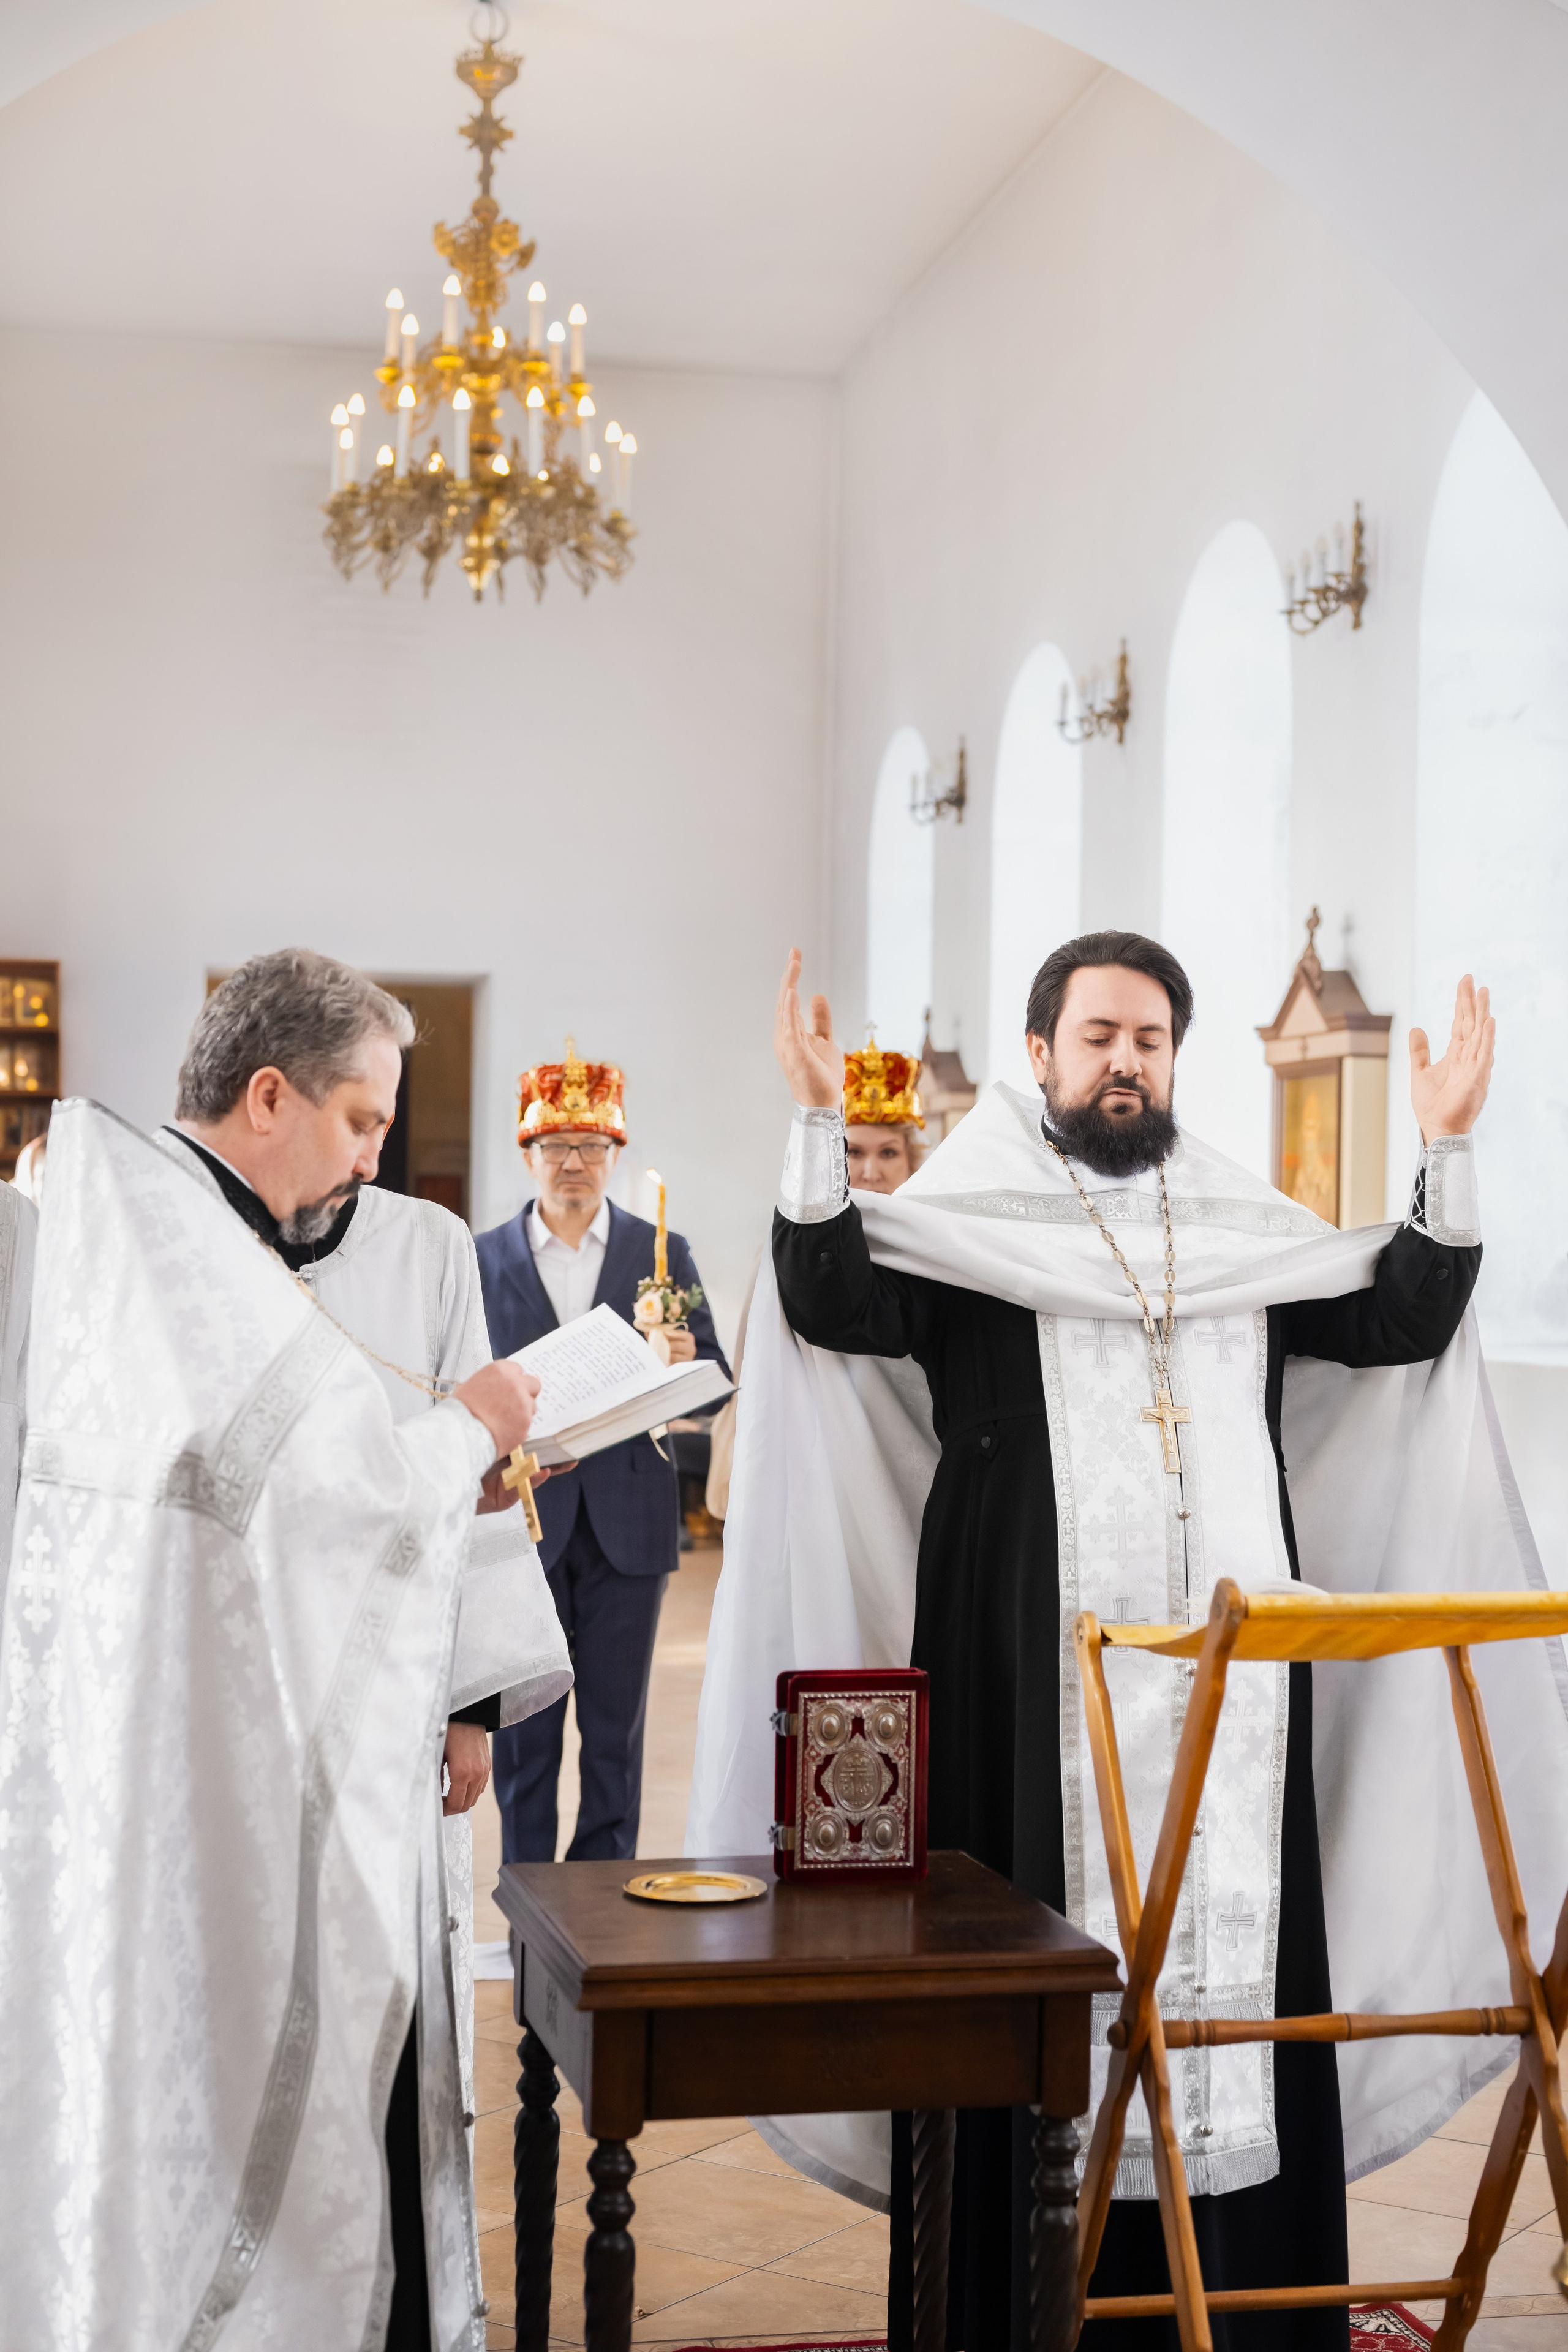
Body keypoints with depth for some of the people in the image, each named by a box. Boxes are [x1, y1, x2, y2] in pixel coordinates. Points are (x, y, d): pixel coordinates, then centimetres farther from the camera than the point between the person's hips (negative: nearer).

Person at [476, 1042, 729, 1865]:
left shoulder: (662, 1254, 7)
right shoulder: (484, 1258, 6)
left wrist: (683, 1364, -19)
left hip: (627, 1523, 1)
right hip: (523, 1518, 0)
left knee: (615, 1726, 6)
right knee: (524, 1724, 4)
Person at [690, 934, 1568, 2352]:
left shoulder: (1247, 1225, 16)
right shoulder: (962, 1219, 5)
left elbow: (1403, 1319, 9)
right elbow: (830, 1306, -10)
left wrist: (1448, 1148, 0)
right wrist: (819, 1125, -20)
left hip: (1226, 1671, 3)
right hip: (1038, 1682, -3)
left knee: (1236, 1941, 3)